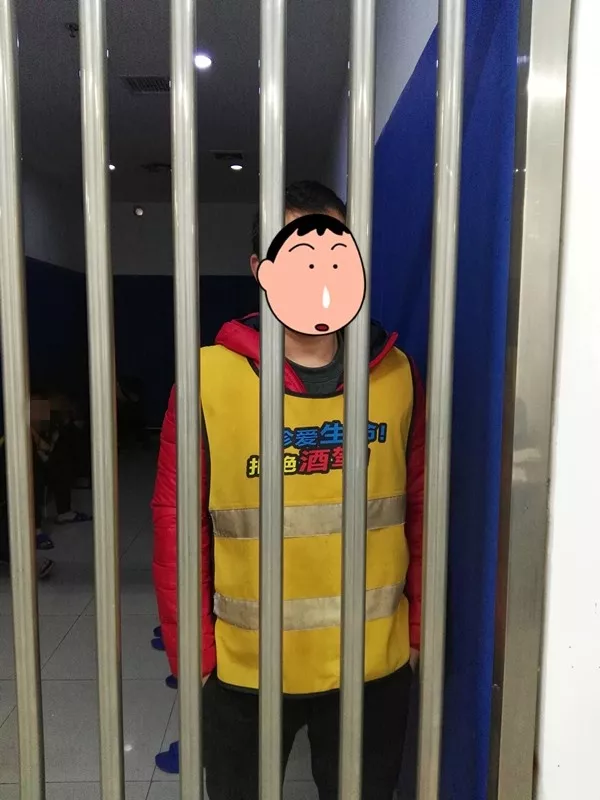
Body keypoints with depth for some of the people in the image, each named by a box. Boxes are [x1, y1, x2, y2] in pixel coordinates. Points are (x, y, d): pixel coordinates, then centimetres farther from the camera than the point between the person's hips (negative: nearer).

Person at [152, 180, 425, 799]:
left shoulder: (396, 375, -4)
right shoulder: (209, 375, -12)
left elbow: (420, 508, 1)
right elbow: (175, 516, -8)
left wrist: (419, 629, 4)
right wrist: (192, 651, -6)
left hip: (376, 665, 2)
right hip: (244, 668, -1)